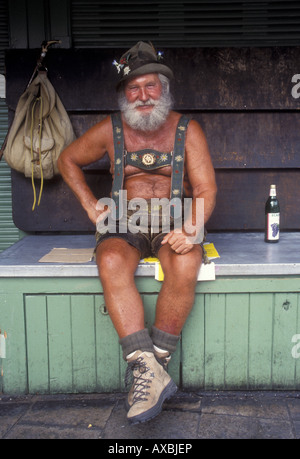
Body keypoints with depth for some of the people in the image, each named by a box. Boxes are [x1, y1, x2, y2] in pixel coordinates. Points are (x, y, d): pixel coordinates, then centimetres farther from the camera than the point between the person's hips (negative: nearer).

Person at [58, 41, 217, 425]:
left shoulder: (187, 130, 3)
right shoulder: (110, 130, 6)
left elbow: (206, 190, -1)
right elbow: (68, 160, 20)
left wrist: (190, 229, -21)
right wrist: (91, 207, 7)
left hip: (174, 220, 0)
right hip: (125, 222, 1)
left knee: (185, 266, -34)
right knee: (111, 263, -34)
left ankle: (152, 366, -20)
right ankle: (151, 374, -35)